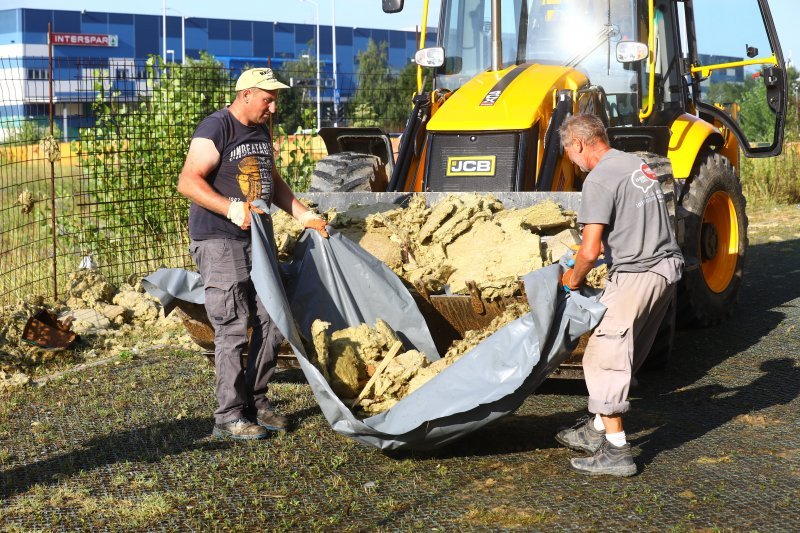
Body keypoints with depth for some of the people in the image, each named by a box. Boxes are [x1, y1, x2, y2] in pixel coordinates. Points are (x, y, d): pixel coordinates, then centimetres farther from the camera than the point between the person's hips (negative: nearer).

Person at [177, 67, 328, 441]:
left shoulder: (261, 131, 16)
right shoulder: (216, 128, -11)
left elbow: (273, 182, 26)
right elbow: (188, 182, -19)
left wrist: (305, 217, 19)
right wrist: (232, 209, -30)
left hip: (256, 239, 9)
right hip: (219, 242, -8)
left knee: (270, 323, 9)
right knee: (233, 329, -9)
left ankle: (255, 401, 20)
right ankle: (229, 417, -2)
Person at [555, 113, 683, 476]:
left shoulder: (600, 180, -15)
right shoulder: (637, 165, 14)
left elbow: (590, 250, -20)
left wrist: (573, 279, -2)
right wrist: (596, 251, 23)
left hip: (635, 274, -10)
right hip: (666, 268, 10)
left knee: (605, 356, -5)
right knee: (624, 356, 17)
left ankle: (616, 451, -5)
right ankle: (597, 428, 27)